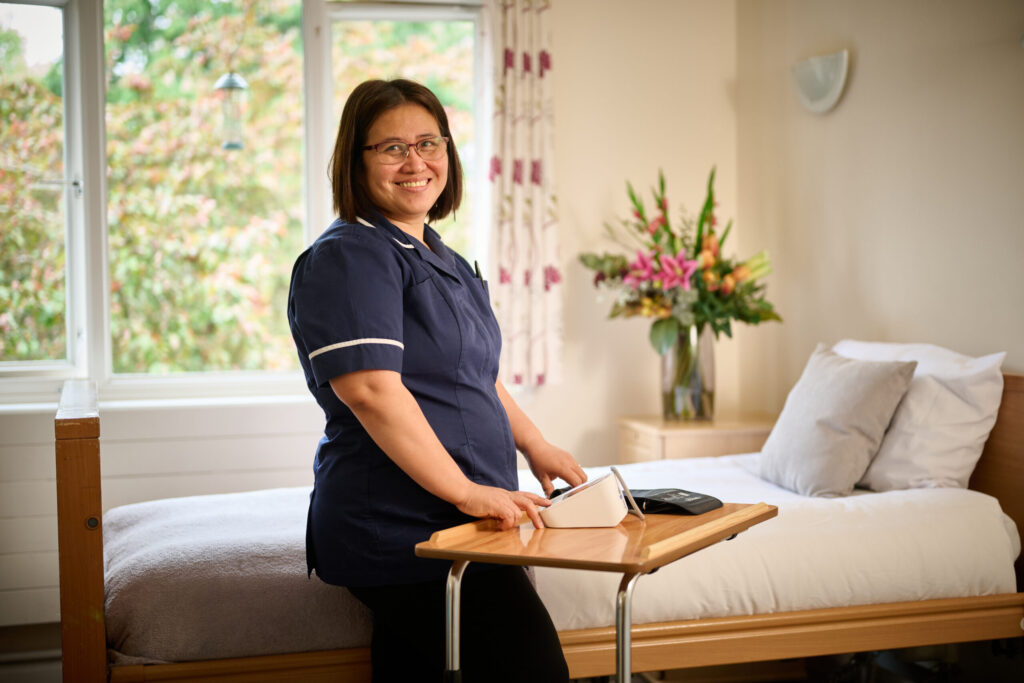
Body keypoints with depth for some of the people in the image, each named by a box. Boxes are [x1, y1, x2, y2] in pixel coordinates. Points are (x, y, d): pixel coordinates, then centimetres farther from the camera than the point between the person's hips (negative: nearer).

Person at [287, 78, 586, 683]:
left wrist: (535, 446, 19)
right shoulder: (349, 257, -11)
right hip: (401, 534, -9)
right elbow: (370, 388, -23)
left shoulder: (444, 261, 21)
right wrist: (466, 491, -23)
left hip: (452, 522, 9)